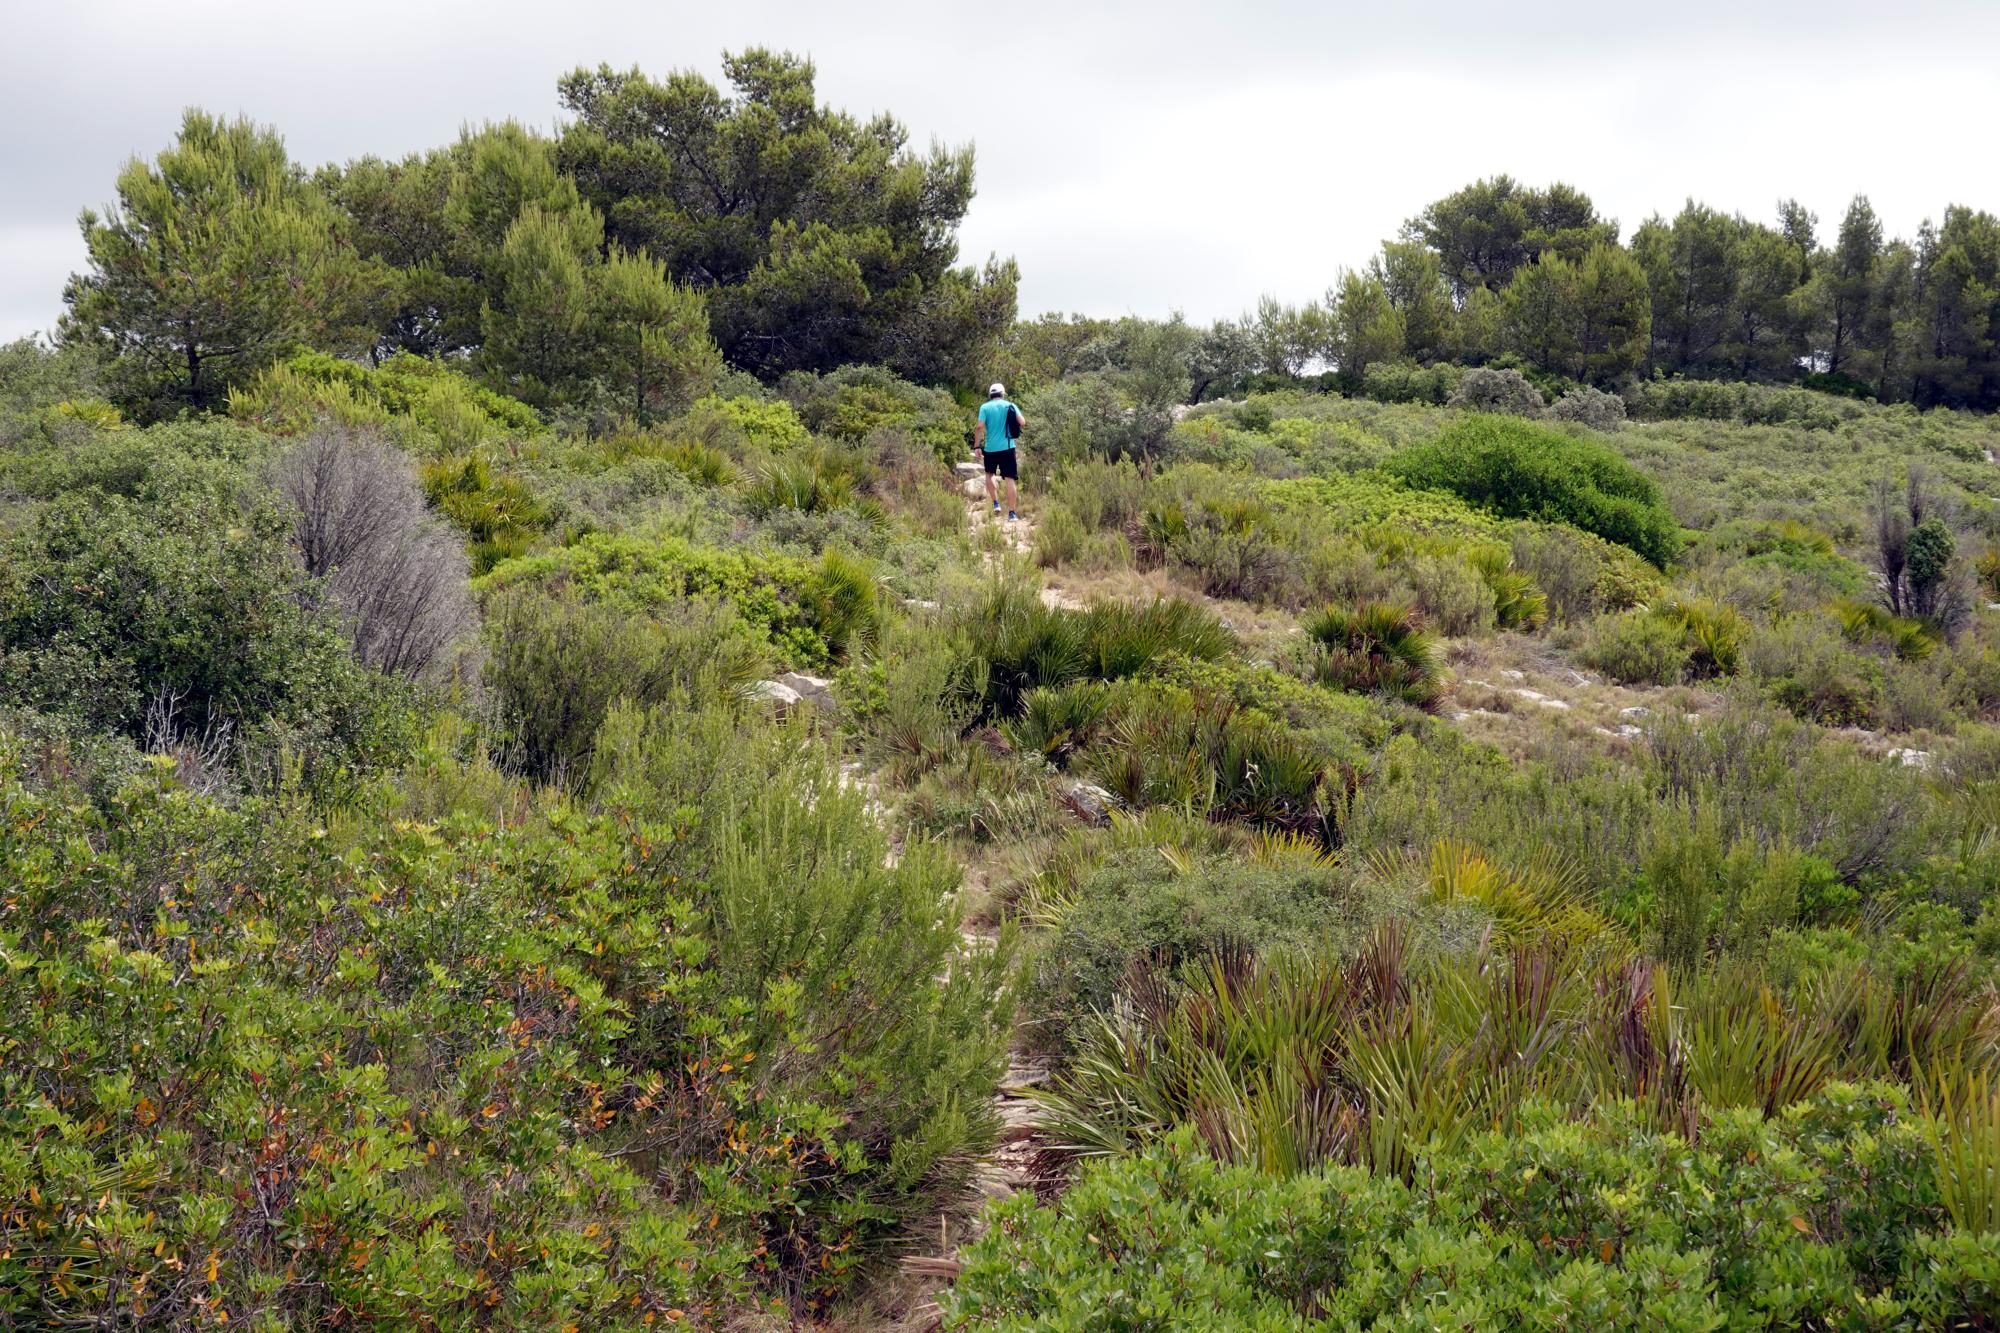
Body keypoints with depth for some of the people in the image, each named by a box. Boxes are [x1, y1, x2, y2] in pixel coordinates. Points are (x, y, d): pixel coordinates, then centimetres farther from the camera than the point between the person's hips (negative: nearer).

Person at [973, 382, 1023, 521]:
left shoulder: (985, 407, -1)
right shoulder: (1010, 406, 2)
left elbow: (979, 427, -10)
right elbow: (1022, 422, -5)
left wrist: (977, 446, -3)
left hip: (991, 448, 0)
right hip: (1008, 447, 0)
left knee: (990, 474, 24)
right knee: (1010, 479, 1)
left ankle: (996, 503, 13)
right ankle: (1012, 513, -3)